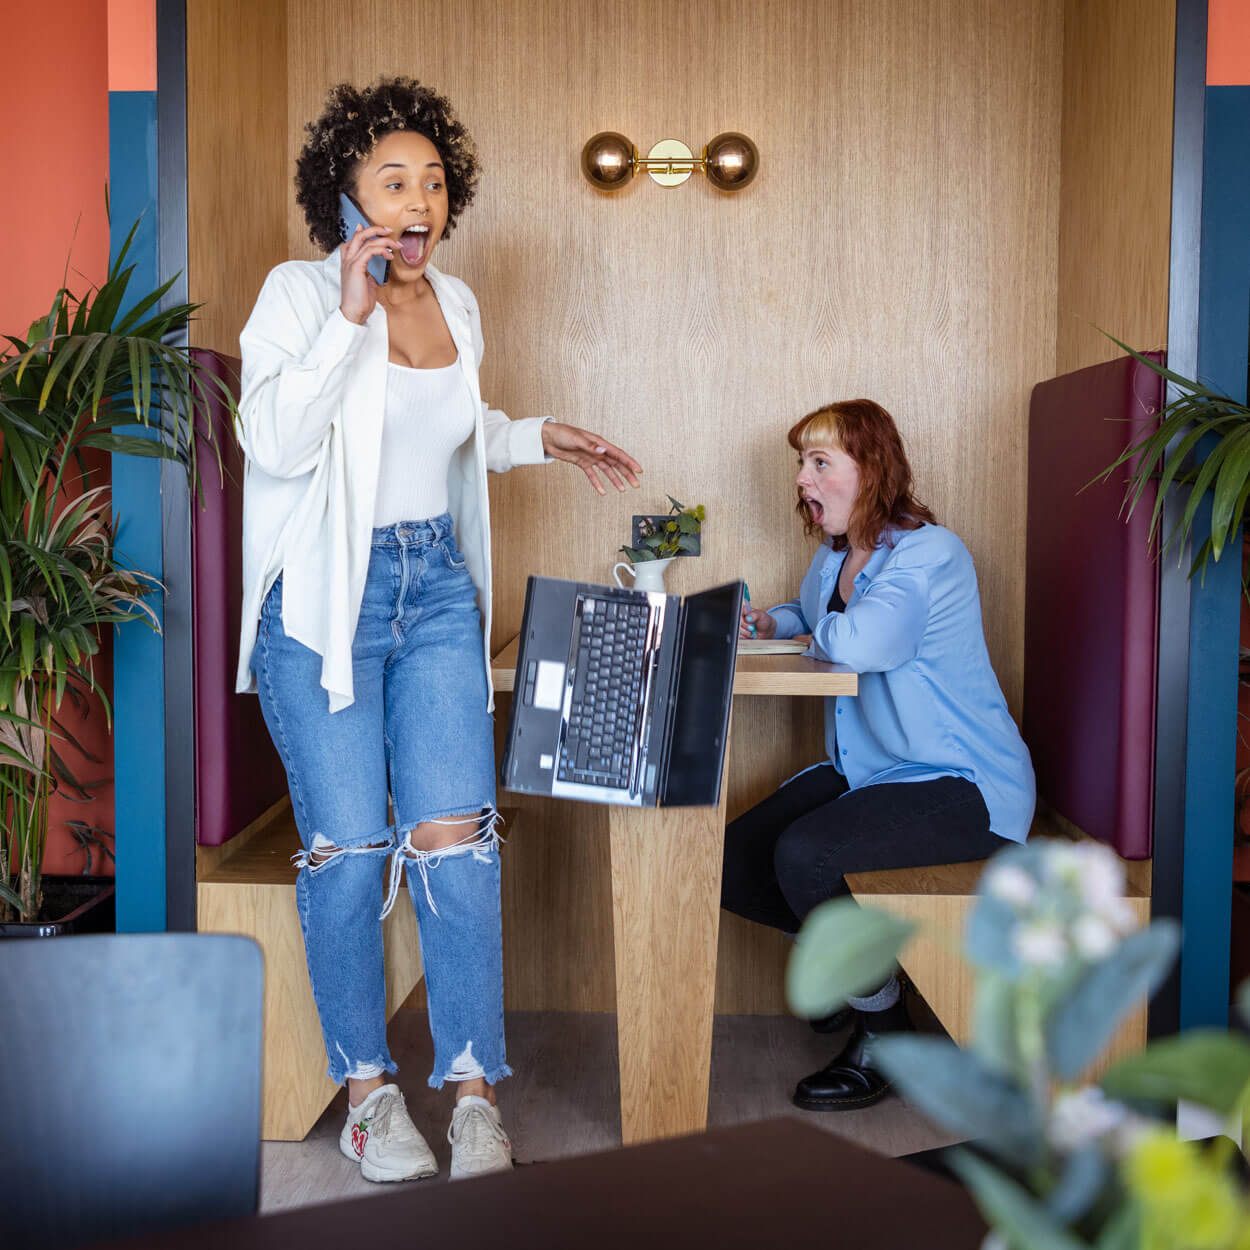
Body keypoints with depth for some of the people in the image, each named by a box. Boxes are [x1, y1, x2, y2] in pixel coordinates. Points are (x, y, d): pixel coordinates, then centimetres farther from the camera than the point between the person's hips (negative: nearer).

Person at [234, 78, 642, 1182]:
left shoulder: (456, 304, 12)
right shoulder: (299, 293, -5)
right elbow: (276, 444, -19)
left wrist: (544, 438, 17)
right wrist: (350, 312, -21)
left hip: (437, 589, 4)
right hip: (324, 596, -4)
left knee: (455, 835, -4)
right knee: (349, 847, -2)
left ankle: (475, 1090, 6)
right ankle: (367, 1087, 15)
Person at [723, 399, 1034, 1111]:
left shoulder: (929, 553, -17)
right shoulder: (833, 558, 11)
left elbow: (864, 643, -36)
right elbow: (812, 616, 35)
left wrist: (821, 634, -12)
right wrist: (772, 622, 11)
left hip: (962, 785, -9)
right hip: (864, 772, 9)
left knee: (804, 854, -29)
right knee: (735, 863, -3)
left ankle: (886, 1037, -6)